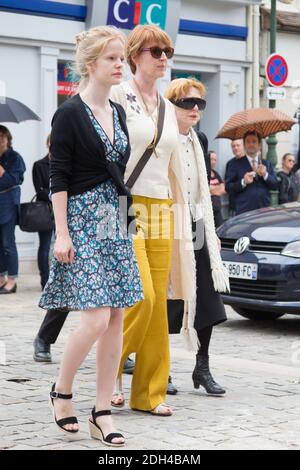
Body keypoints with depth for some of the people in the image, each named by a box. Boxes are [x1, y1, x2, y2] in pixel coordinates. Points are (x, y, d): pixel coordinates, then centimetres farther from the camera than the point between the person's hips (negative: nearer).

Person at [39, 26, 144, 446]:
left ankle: (102, 413, 10)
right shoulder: (70, 114, -8)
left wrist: (123, 218, 15)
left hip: (114, 222, 7)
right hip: (82, 221, -7)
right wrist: (62, 234, -15)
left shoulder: (118, 112, 12)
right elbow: (58, 179, -10)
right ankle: (61, 392, 11)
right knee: (96, 318, -13)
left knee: (117, 318, 3)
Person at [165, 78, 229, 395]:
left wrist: (210, 230, 20)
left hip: (196, 227, 8)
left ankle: (202, 368, 15)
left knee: (207, 298, 6)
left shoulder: (196, 142, 15)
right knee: (167, 302, -2)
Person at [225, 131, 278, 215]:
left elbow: (275, 185, 10)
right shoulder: (236, 164, 6)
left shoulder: (266, 164, 17)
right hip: (244, 212, -3)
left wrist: (265, 175, -7)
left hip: (264, 211, 3)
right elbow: (228, 187, 0)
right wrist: (243, 182, -17)